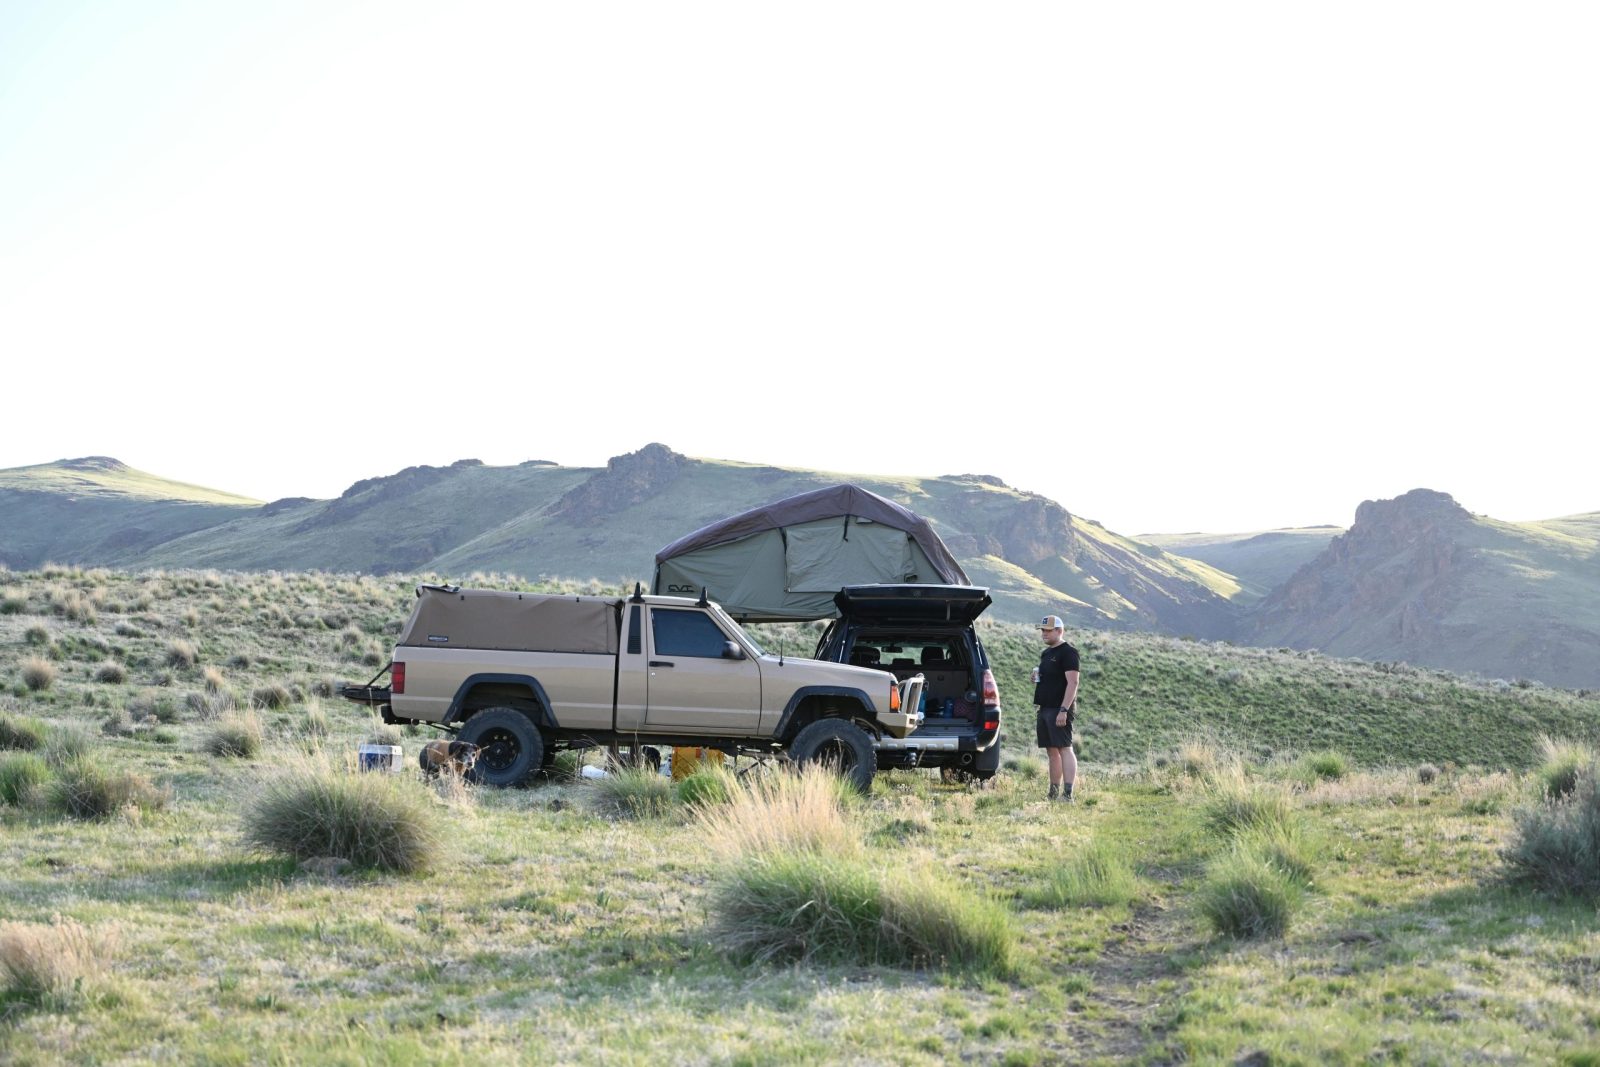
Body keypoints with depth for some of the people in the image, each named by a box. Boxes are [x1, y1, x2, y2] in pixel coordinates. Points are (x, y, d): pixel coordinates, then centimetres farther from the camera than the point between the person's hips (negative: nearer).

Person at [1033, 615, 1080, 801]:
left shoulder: (1068, 652, -8)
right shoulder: (1046, 653, 19)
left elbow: (1072, 682, -16)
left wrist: (1064, 710, -23)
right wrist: (1036, 679, 6)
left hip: (1059, 709, -9)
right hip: (1045, 709, 9)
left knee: (1064, 748, -13)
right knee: (1052, 751, 10)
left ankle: (1068, 794, -18)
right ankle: (1054, 794, 12)